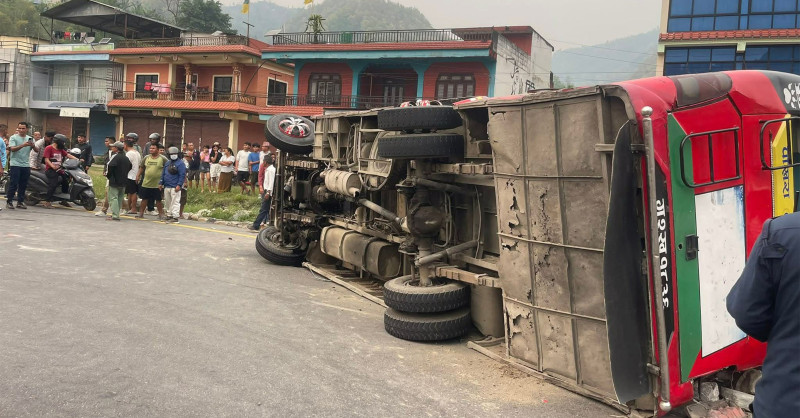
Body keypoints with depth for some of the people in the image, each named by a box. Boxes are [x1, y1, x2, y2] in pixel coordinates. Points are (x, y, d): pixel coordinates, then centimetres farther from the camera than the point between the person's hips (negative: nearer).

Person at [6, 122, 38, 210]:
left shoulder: (30, 139, 12)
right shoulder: (13, 138, 0)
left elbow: (37, 151, 4)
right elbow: (12, 149, -14)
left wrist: (33, 145, -17)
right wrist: (23, 145, -28)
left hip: (26, 165, 4)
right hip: (15, 164, -4)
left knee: (23, 185, 6)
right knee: (13, 184, -4)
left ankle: (20, 202, 13)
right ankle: (9, 201, 2)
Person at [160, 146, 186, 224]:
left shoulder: (180, 163, -6)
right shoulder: (167, 163, 18)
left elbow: (182, 175, -12)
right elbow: (163, 174, 24)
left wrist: (179, 185, -18)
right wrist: (161, 183, 18)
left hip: (175, 187, -8)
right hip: (166, 187, 8)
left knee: (175, 202, -8)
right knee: (168, 202, 13)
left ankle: (175, 217, -7)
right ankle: (169, 215, 22)